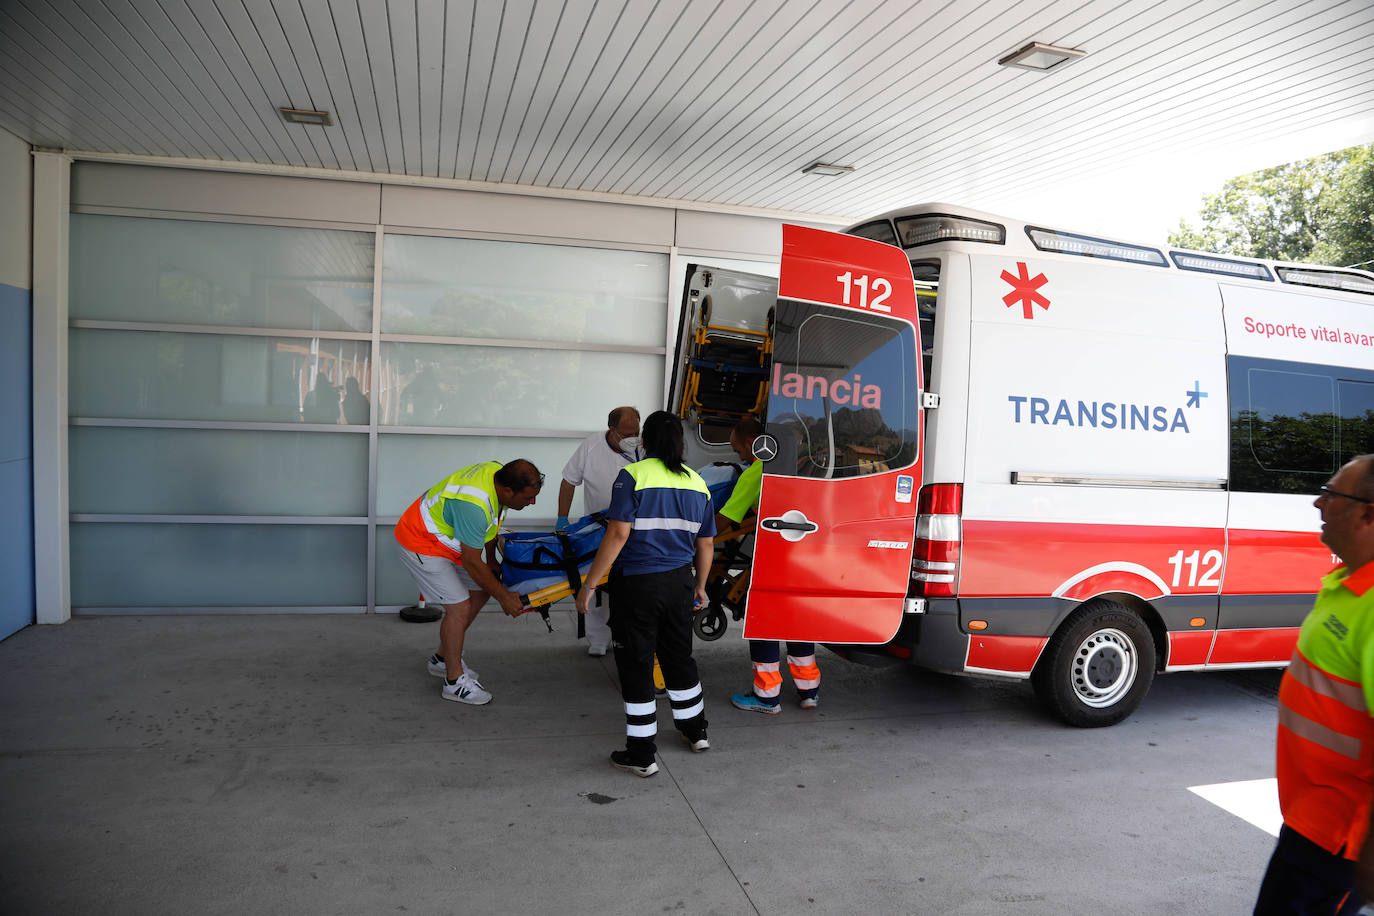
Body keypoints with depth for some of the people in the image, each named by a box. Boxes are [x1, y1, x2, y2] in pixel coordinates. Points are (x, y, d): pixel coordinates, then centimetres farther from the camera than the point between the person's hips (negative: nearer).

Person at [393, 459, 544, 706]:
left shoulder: (500, 472, -10)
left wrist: (491, 559, 12)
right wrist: (503, 596, -17)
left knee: (480, 591, 10)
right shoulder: (474, 505, -37)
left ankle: (442, 658, 24)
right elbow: (471, 562, -27)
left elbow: (492, 519, 10)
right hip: (419, 544, -10)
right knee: (460, 607, -12)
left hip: (443, 536, 10)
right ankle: (454, 681, 3)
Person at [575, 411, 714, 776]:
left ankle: (641, 755, 12)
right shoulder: (697, 483, 6)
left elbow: (618, 535, -19)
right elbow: (705, 544, 11)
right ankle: (695, 731, 37)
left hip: (638, 587, -5)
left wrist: (589, 584, -14)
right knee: (679, 657, 22)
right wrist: (699, 586, 25)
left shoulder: (633, 475, -11)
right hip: (679, 582, 6)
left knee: (636, 666, 5)